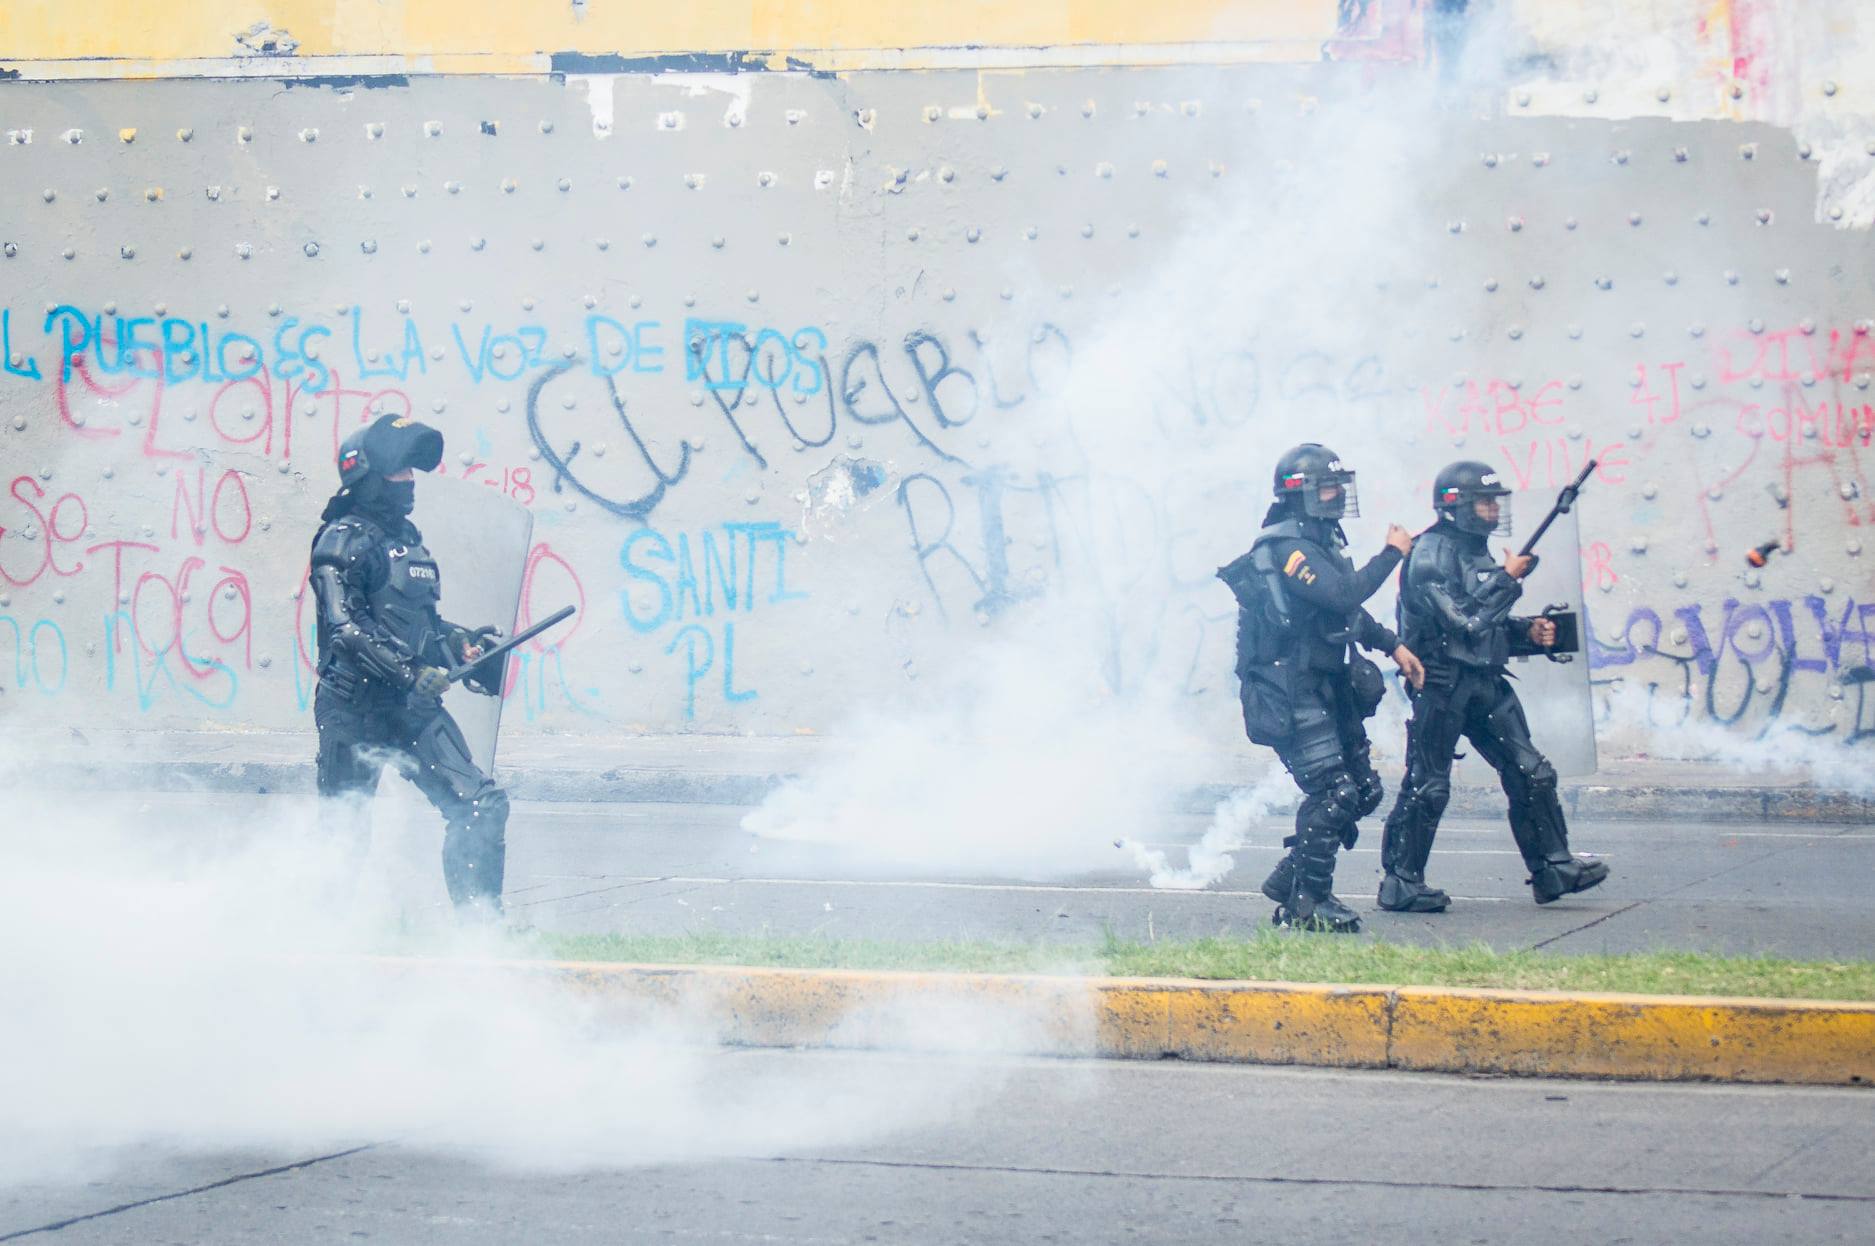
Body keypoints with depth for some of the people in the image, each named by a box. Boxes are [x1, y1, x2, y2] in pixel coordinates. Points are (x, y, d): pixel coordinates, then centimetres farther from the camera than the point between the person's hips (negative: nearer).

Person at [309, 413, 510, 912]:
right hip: (356, 708, -7)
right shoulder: (346, 539, -8)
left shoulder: (407, 538, 18)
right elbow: (346, 629, -19)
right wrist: (410, 672, -25)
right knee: (342, 831, 0)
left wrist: (461, 644, 10)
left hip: (414, 707, 7)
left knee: (481, 805, -5)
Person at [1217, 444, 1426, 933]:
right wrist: (1392, 554, -19)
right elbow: (1343, 597, -28)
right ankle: (1305, 905, -5)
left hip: (1328, 689, 10)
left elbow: (1351, 613, 28)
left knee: (1363, 790, 11)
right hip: (1293, 696, -10)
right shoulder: (1286, 546, -16)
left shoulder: (1322, 541, 16)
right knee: (1333, 792, -13)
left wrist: (1393, 645, 20)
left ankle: (1290, 878, 20)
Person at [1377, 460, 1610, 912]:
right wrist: (1508, 578, -13)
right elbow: (1465, 620, -21)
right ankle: (1401, 883, 5)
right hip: (1443, 684, -8)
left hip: (1486, 684, 8)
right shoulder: (1432, 553, -12)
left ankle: (1553, 868, 7)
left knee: (1531, 772, 3)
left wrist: (1529, 632, 5)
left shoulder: (1476, 551, 16)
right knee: (1427, 786, -3)